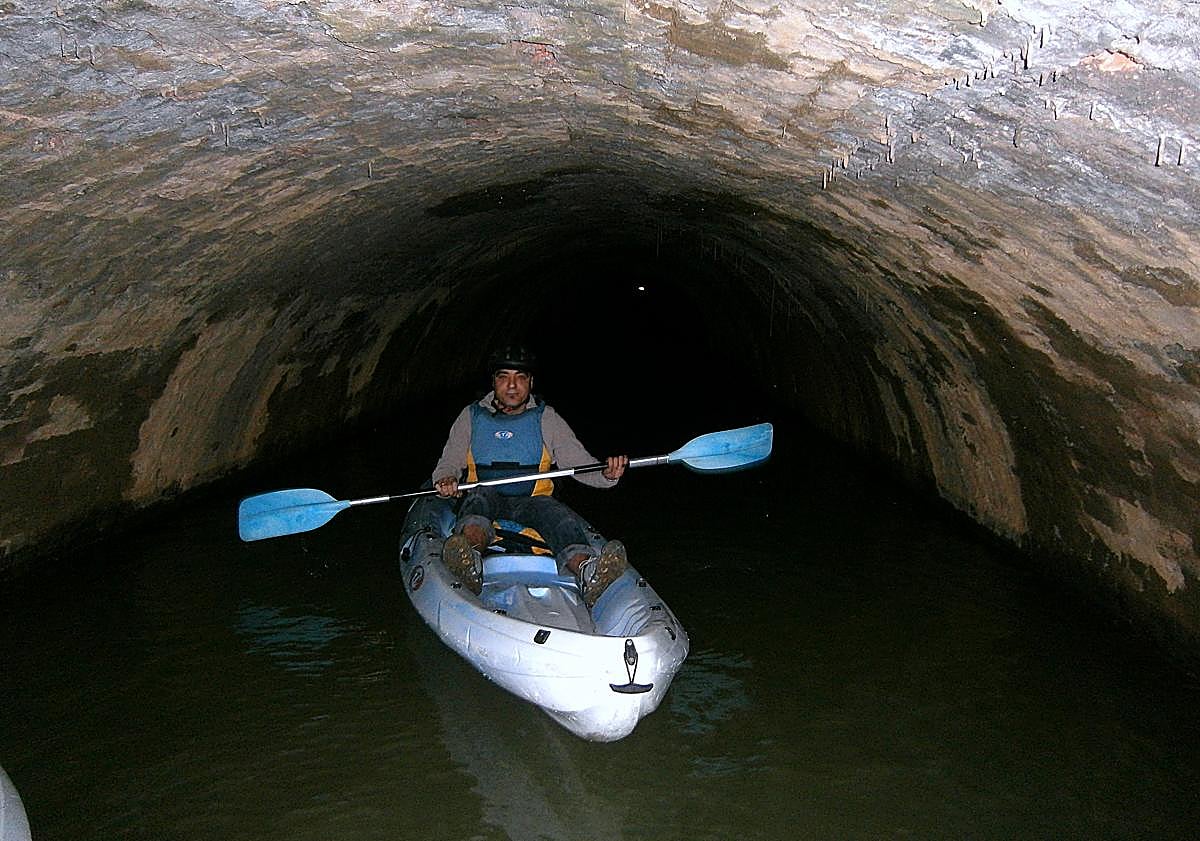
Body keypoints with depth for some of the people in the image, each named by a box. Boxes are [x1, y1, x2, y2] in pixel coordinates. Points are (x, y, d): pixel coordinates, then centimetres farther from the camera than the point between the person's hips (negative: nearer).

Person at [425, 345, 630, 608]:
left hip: (531, 501, 0)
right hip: (485, 500, 0)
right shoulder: (471, 416, 13)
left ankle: (587, 573, -64)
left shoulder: (547, 419, 12)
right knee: (481, 495, -34)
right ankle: (469, 561, -66)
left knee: (558, 516, -33)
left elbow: (581, 463, 5)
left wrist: (607, 474, -18)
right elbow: (449, 462, 11)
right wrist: (446, 479, -14)